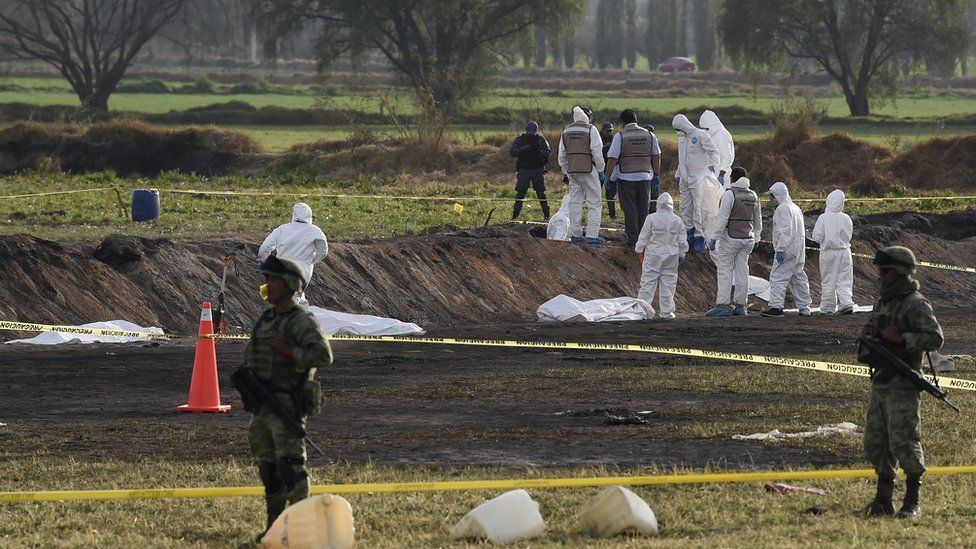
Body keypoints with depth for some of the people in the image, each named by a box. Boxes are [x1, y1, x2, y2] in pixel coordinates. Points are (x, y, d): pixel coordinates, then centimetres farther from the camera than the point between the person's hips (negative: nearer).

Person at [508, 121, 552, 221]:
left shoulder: (541, 140, 3)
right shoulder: (520, 140, 3)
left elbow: (549, 153, -5)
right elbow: (511, 151, -7)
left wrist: (539, 151, -23)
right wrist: (523, 149, -23)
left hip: (538, 170, 0)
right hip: (523, 170, 0)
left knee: (541, 193, -2)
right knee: (520, 193, -3)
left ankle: (547, 215, 5)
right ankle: (515, 215, 2)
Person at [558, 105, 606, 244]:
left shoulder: (566, 131, 9)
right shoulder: (590, 130, -9)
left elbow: (562, 155, 13)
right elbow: (597, 153, -11)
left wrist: (566, 171, 21)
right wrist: (600, 169, 1)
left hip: (572, 170, 5)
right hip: (588, 170, -5)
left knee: (575, 202, 11)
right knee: (594, 203, -1)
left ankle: (575, 234, 12)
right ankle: (592, 234, -7)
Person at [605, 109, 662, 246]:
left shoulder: (620, 136, -8)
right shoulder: (649, 135, 4)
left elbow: (613, 159, -11)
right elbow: (657, 157, 9)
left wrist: (607, 176, -1)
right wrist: (656, 174, 21)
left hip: (626, 177, -4)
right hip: (645, 176, 4)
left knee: (629, 209, 1)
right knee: (643, 208, 11)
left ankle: (632, 238, -1)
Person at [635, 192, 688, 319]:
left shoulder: (651, 218, -10)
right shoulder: (677, 220, -2)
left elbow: (643, 237, -3)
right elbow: (682, 241, 5)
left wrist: (639, 250, 11)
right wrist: (682, 255, 18)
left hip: (653, 255, -2)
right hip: (671, 256, 2)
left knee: (648, 281, 3)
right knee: (668, 282, 7)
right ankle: (667, 311, 8)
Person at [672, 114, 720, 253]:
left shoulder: (699, 136, -10)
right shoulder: (682, 137, 15)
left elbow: (713, 151, -16)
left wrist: (712, 165, -32)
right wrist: (678, 175, 24)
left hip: (698, 178, -8)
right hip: (685, 179, 8)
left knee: (698, 208, -8)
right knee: (685, 208, 8)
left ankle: (700, 236, -6)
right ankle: (689, 232, 16)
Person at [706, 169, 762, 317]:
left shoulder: (729, 194, -12)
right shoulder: (753, 196, 9)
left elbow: (722, 218, -16)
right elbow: (758, 221, 17)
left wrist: (714, 238, -15)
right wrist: (755, 238, 29)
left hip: (731, 237, -6)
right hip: (748, 238, 6)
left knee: (724, 271, -4)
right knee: (742, 271, 8)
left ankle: (722, 305, -9)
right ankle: (741, 306, 8)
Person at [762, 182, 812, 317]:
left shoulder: (783, 208, -11)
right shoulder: (796, 208, 20)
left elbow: (784, 231, -19)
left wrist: (780, 250, -22)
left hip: (787, 250, -10)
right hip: (799, 250, 10)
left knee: (778, 277, -11)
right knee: (798, 278, 13)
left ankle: (776, 307, -18)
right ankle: (804, 309, 14)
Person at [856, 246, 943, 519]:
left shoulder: (915, 304, -10)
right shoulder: (882, 303, 16)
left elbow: (935, 338, -17)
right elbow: (869, 332, 29)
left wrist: (901, 338, -22)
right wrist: (866, 347, 7)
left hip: (903, 386, -9)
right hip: (880, 381, 9)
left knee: (904, 442, -9)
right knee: (875, 443, 10)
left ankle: (912, 502, -3)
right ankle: (883, 501, 16)